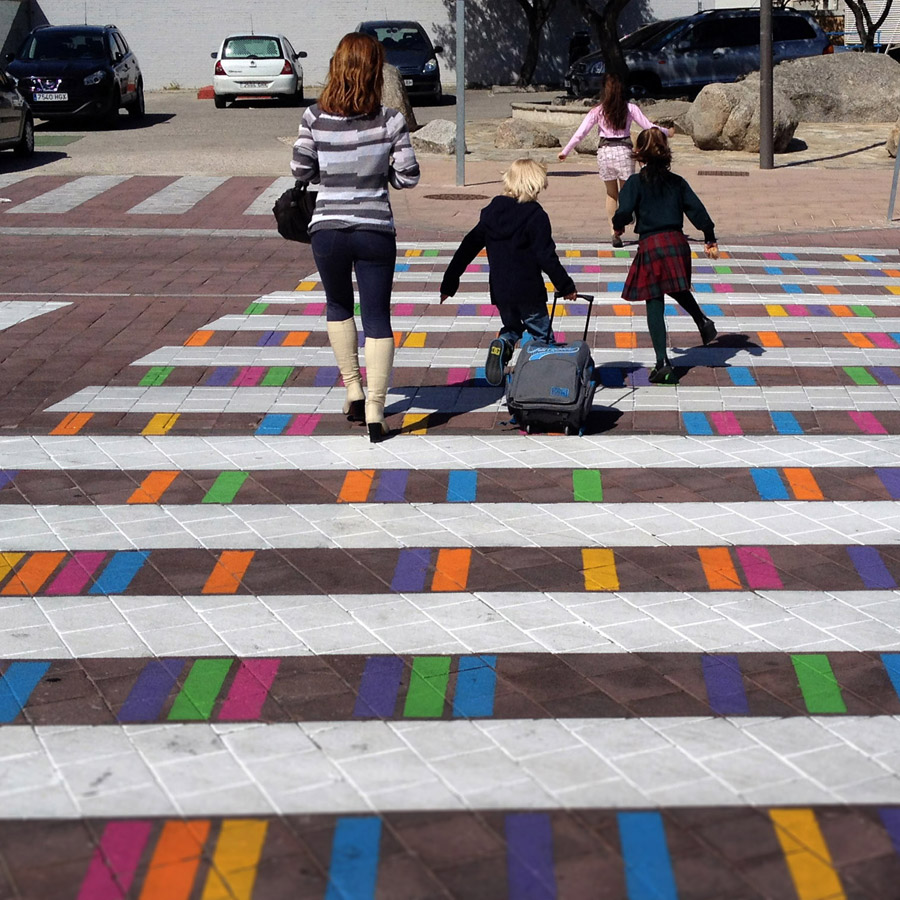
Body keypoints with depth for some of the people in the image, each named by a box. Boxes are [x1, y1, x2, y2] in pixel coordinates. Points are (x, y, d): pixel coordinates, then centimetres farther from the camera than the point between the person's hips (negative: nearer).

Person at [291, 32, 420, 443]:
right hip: (375, 230, -1)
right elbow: (408, 176, -5)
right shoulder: (390, 120, -8)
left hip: (327, 228, 1)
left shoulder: (315, 117, -7)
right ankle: (375, 410, 0)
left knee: (338, 306, 25)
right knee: (377, 318, 6)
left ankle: (353, 387, 24)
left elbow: (300, 170, -2)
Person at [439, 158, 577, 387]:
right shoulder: (536, 216, -11)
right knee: (542, 335, 10)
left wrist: (449, 282, 15)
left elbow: (468, 247, 8)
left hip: (500, 290, 5)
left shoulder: (491, 212, 5)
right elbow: (546, 258, -13)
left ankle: (502, 344, -7)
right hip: (529, 291, -5)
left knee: (512, 327, 24)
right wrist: (566, 286, -2)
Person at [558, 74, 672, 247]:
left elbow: (580, 133, -2)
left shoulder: (598, 110, -1)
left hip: (604, 152, 1)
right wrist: (666, 132, 25)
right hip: (624, 151, -1)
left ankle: (614, 233, 7)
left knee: (611, 194, 15)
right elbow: (648, 126, 7)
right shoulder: (630, 108, -1)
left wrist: (565, 151, 8)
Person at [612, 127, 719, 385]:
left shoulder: (636, 182, -4)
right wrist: (710, 240, 15)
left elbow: (624, 211, -14)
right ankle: (702, 321, 13)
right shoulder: (677, 182, 9)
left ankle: (662, 361, -6)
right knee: (679, 289, 32)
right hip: (677, 241, 4)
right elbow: (697, 210, 8)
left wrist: (618, 227, 8)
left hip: (650, 245, -4)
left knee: (654, 303, -1)